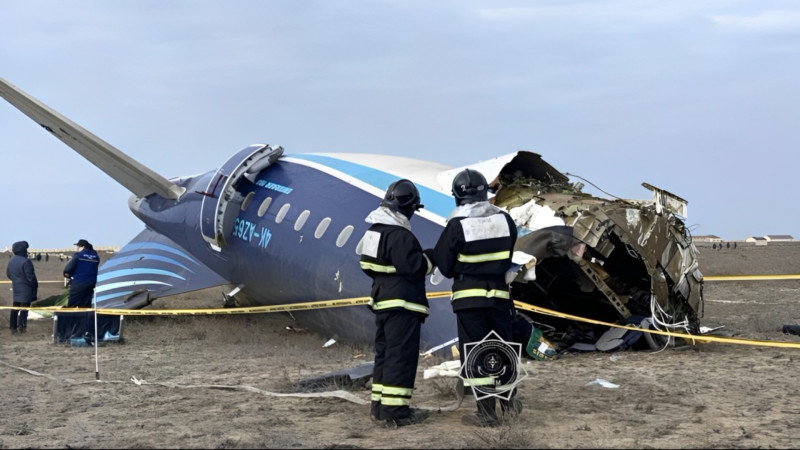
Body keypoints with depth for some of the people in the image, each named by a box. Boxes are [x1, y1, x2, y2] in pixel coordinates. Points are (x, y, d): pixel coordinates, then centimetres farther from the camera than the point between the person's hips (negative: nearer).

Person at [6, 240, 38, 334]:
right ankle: (21, 324, -13)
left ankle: (13, 327, 13)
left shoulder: (11, 261, 5)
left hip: (15, 287, 7)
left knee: (15, 308, 12)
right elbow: (30, 276, -19)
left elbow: (8, 274, 15)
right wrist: (35, 285, -5)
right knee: (25, 306, -2)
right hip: (26, 288, -7)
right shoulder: (25, 261, -20)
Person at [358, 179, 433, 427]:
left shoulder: (374, 231, 11)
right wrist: (429, 259, -6)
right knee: (401, 356, -7)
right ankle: (395, 410, -7)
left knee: (384, 352, 16)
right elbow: (414, 266, -23)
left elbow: (367, 264, 17)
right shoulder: (400, 236, -20)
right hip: (402, 304, -10)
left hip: (382, 301, 10)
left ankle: (379, 404, 21)